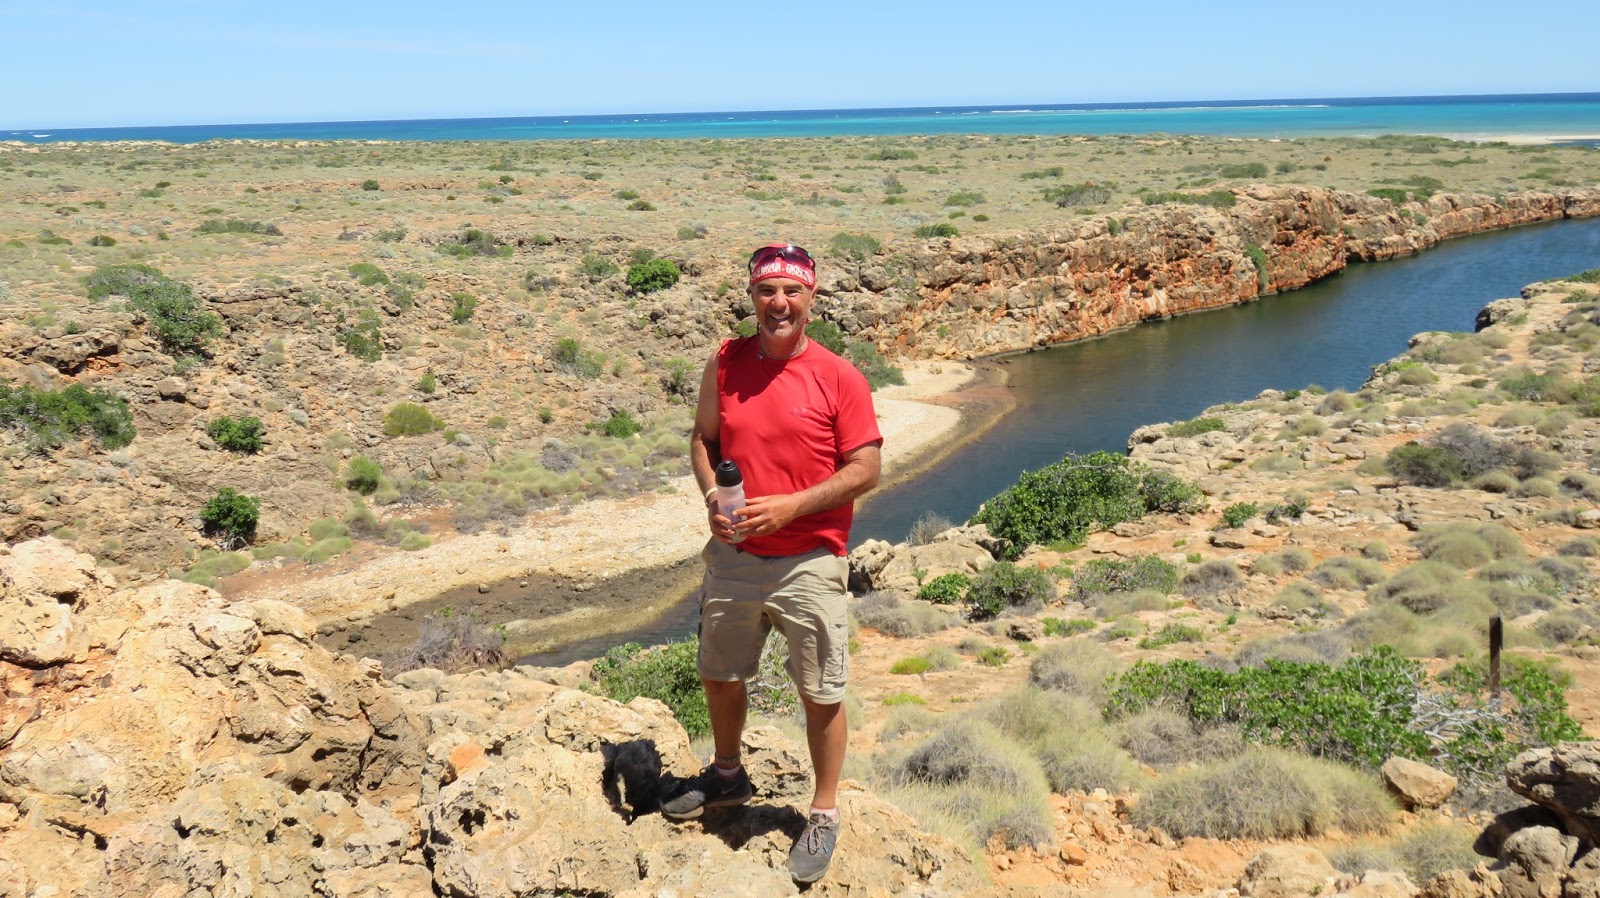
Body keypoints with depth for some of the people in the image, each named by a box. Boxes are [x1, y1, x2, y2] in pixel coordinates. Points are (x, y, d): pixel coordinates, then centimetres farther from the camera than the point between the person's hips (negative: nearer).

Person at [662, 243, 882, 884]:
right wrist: (712, 495, -8)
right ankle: (727, 776, 46)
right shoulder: (724, 364, 2)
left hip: (809, 563, -4)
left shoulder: (839, 378, -9)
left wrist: (791, 505, -19)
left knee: (821, 695, 5)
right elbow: (703, 438, 12)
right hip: (733, 556, 4)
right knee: (720, 676, 20)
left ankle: (824, 816, 25)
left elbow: (865, 470, -9)